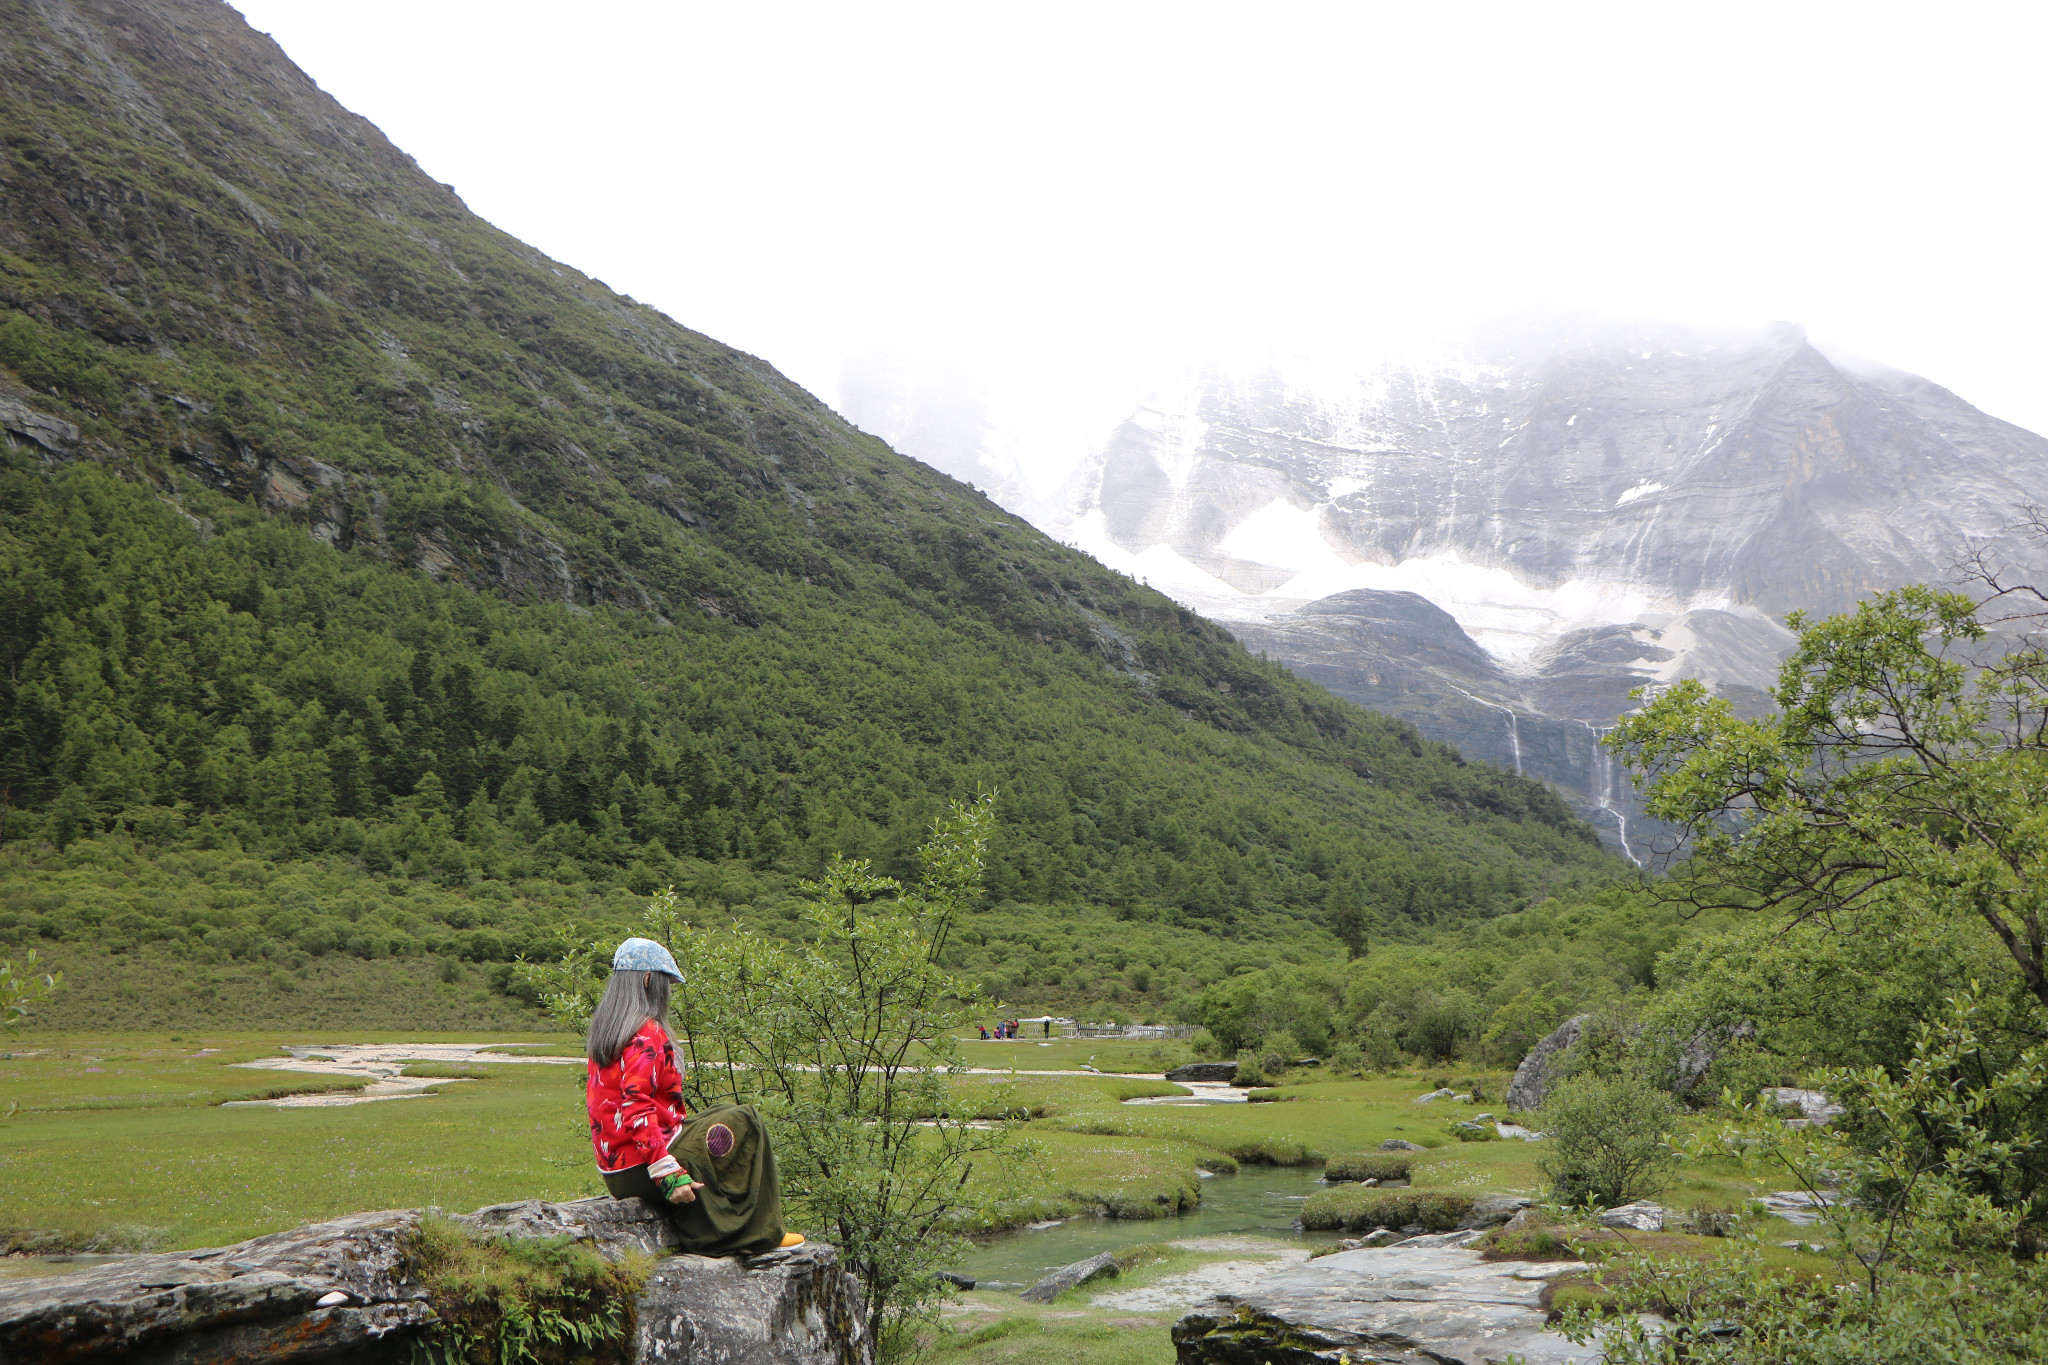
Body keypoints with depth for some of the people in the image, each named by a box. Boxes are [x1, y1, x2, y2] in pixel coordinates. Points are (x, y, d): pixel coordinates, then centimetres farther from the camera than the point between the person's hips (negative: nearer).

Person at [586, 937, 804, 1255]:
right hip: (642, 1167, -10)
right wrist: (669, 1174, -27)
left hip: (615, 1171, 10)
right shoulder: (647, 1034, -17)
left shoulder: (604, 1029, 13)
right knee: (744, 1123, -1)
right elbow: (637, 1109, -26)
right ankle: (759, 1234, 4)